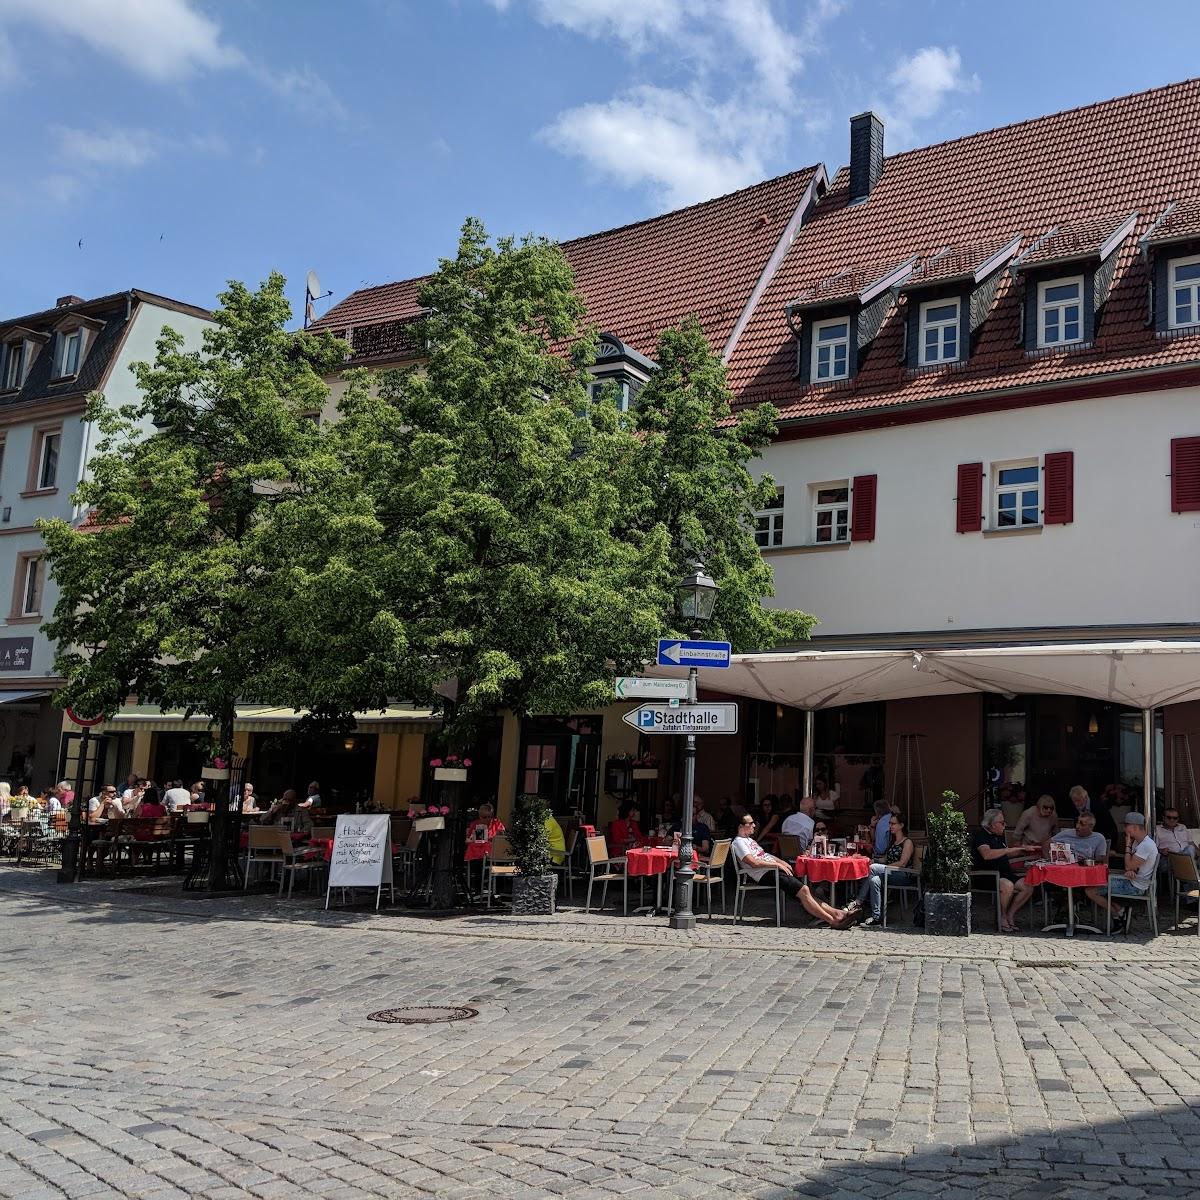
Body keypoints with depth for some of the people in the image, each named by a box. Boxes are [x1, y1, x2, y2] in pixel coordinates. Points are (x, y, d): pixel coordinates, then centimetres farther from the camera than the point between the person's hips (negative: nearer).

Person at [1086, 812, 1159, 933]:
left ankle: (1117, 913, 2)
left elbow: (1129, 867, -22)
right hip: (1130, 882, 10)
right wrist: (1130, 871, -9)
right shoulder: (1137, 841, 11)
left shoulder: (1146, 845, -21)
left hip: (1135, 887, -10)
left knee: (1091, 891, -15)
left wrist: (1128, 845, -14)